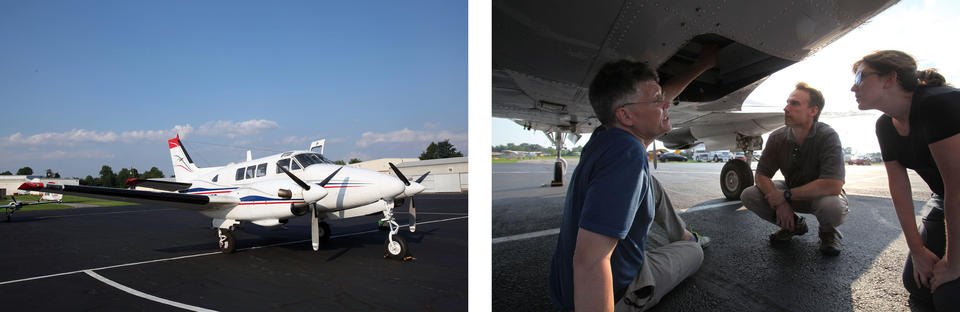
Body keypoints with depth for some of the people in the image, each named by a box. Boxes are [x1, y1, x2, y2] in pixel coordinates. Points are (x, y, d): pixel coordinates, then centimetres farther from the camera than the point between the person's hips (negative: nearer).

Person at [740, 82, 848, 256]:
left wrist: (786, 195, -30)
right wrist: (780, 203, -25)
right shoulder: (777, 137, -11)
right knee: (748, 195, -17)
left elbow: (833, 186, -35)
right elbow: (761, 176, -8)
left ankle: (828, 231, 0)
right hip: (791, 193, 4)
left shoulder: (827, 136, -25)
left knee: (832, 206, -39)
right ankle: (794, 225, 9)